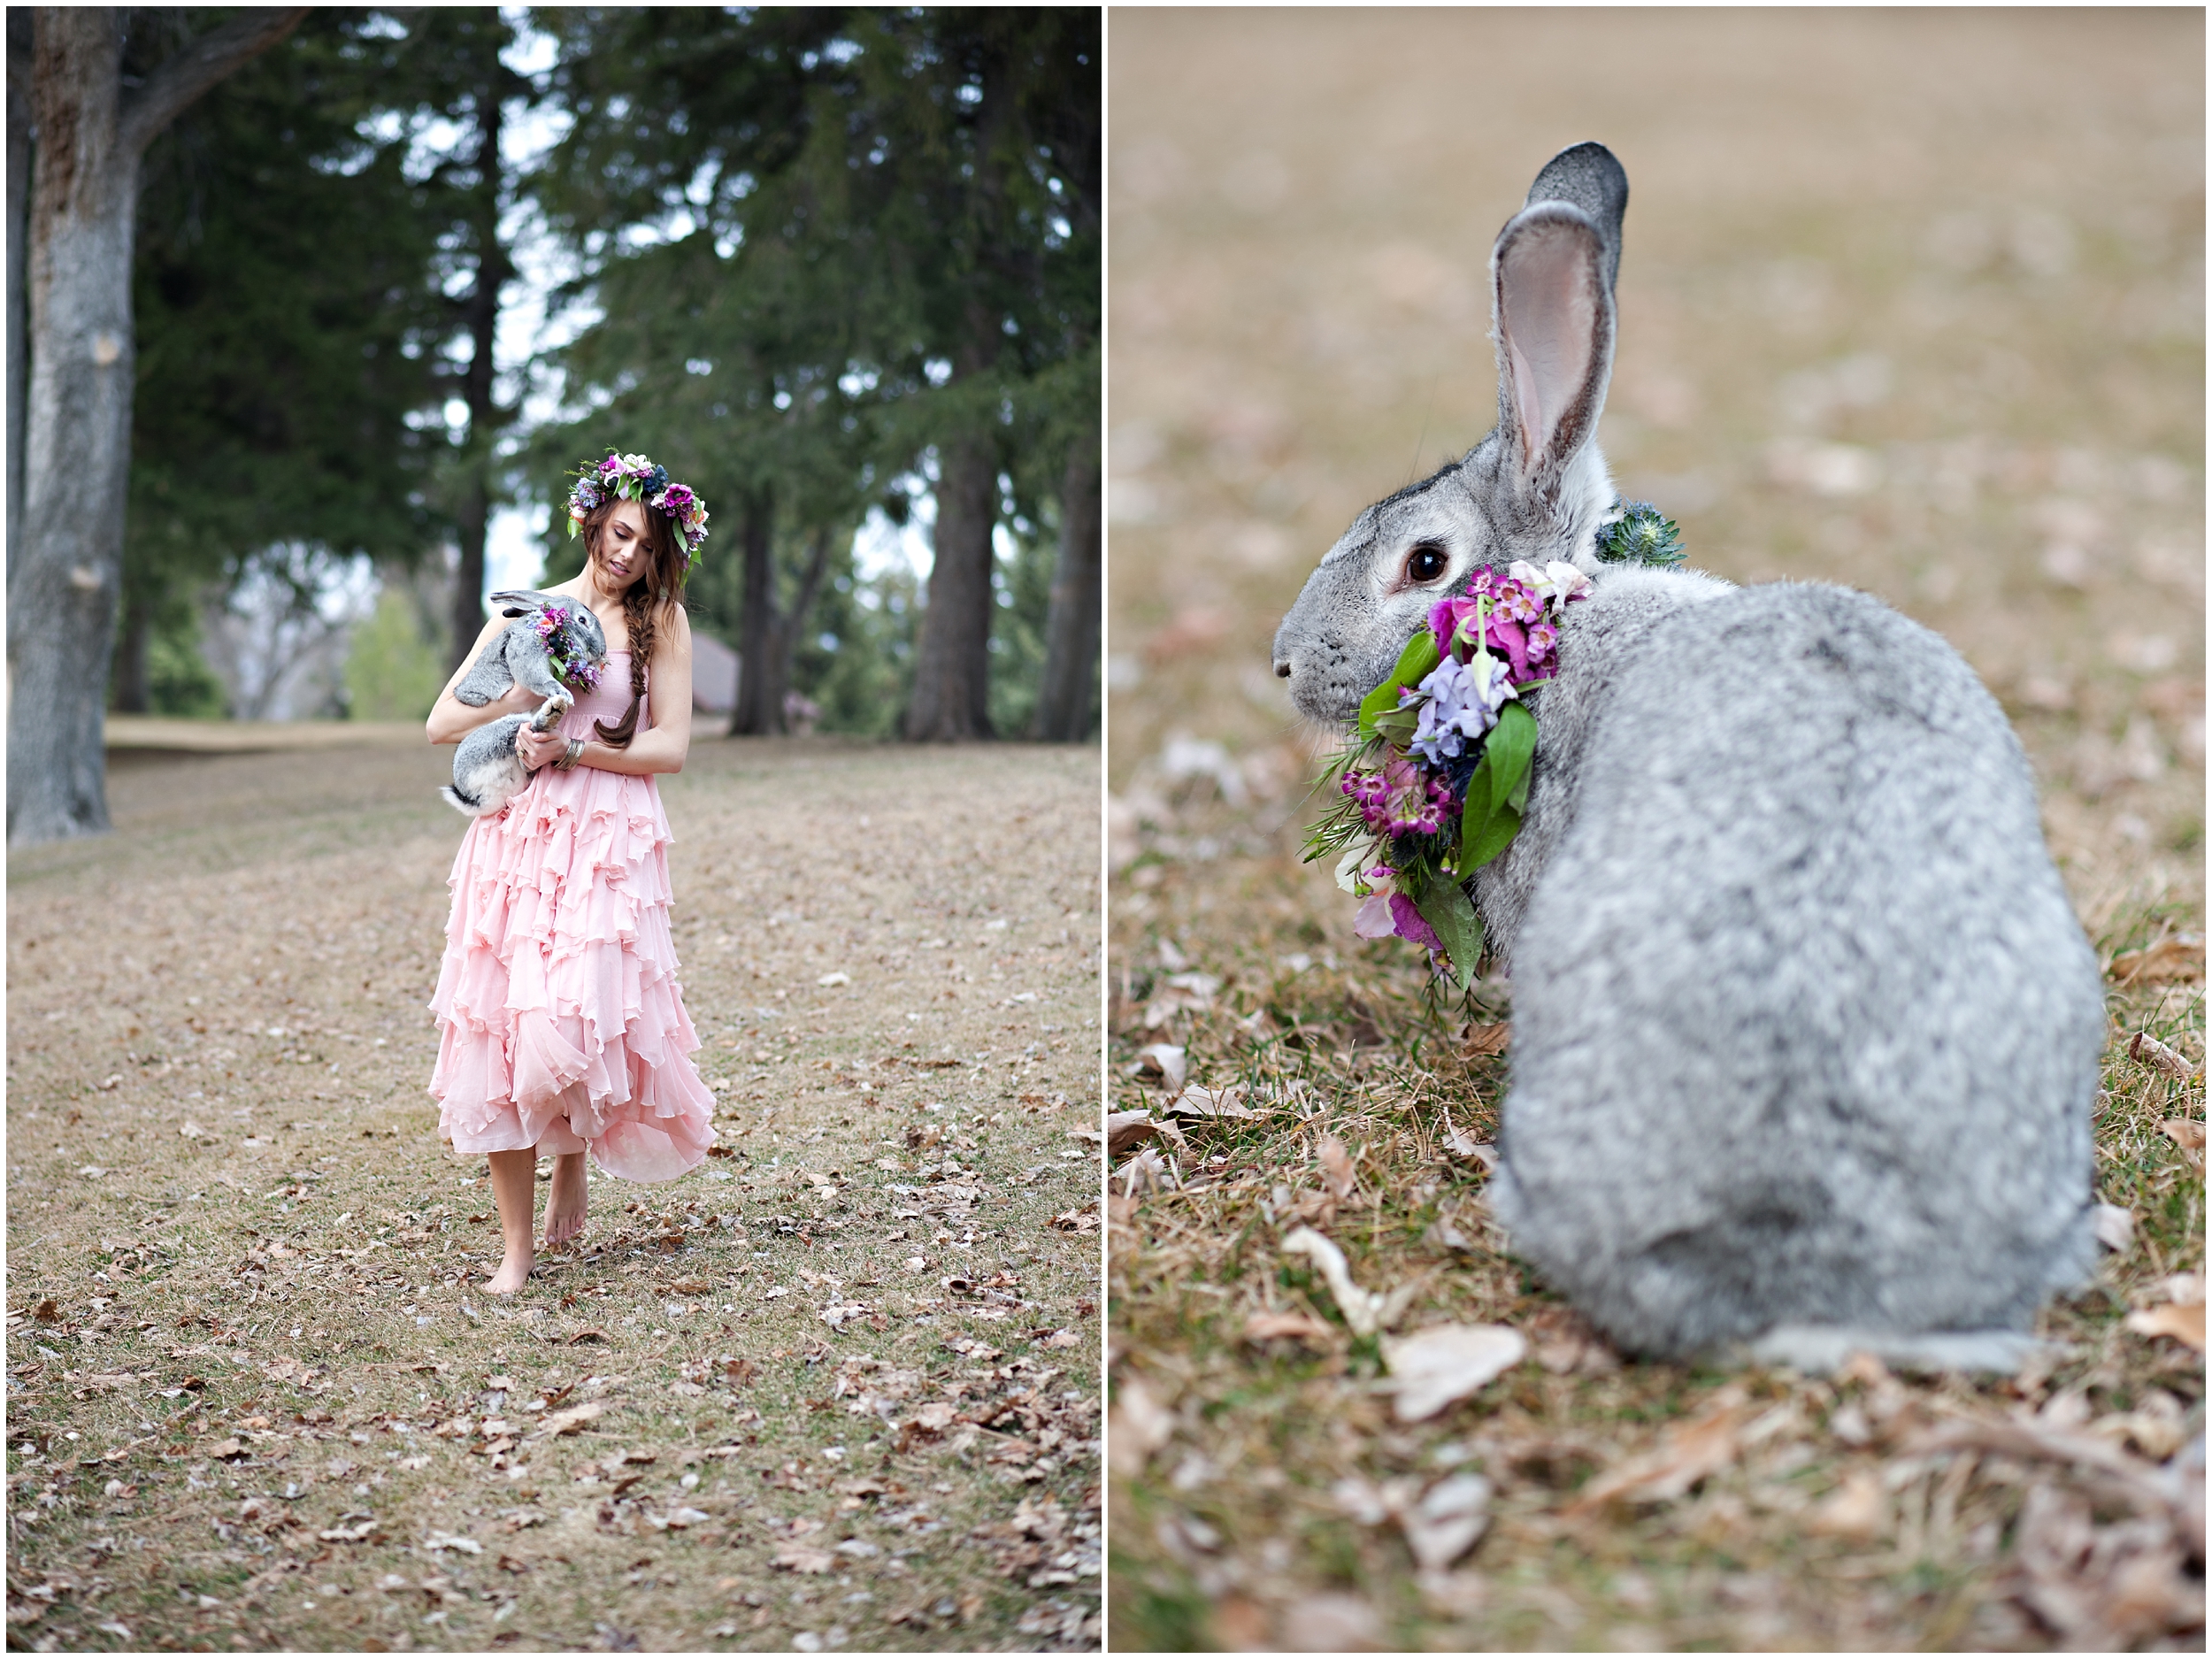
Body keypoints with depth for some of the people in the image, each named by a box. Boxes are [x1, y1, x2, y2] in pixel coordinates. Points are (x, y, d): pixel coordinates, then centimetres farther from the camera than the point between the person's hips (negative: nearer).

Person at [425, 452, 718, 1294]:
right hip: (514, 837, 3)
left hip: (607, 845, -2)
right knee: (500, 1035, -3)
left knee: (569, 1029, -15)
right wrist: (528, 689, -4)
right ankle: (517, 1244, 6)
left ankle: (574, 1155, 20)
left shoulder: (661, 621, 7)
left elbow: (671, 747, -1)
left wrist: (570, 748, -10)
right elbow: (443, 723, 11)